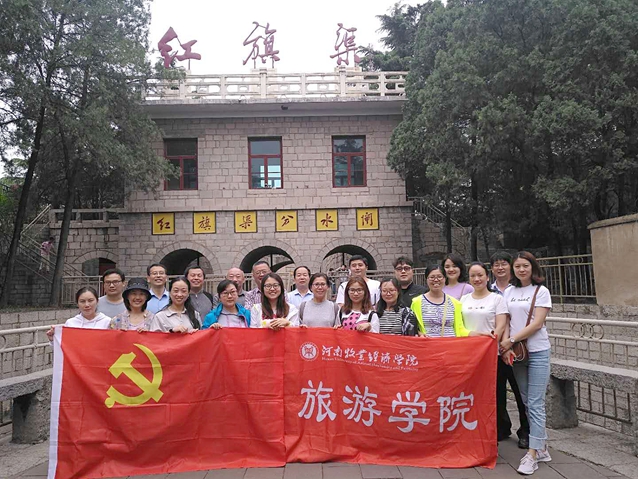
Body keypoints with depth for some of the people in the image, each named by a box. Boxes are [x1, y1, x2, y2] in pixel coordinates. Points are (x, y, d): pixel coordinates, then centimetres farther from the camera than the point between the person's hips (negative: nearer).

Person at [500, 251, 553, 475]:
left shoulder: (541, 291, -4)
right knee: (527, 402, 11)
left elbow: (537, 324, -12)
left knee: (535, 404, -5)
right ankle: (542, 447, 23)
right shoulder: (509, 292, 8)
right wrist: (506, 345, -9)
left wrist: (511, 340, -14)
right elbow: (505, 322, 6)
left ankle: (532, 454, -2)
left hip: (537, 352, -5)